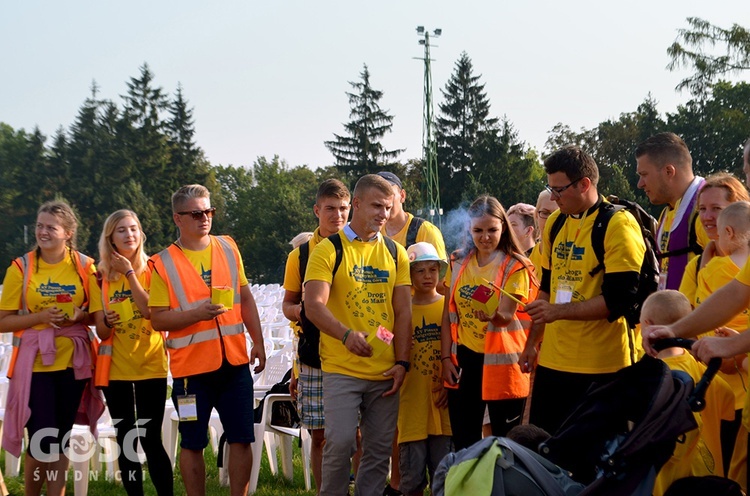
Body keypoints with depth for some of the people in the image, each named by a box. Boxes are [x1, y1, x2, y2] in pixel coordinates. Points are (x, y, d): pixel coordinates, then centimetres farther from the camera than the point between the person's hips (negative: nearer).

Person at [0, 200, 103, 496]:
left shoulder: (84, 266, 0)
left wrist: (80, 316, -12)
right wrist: (41, 317, -18)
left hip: (72, 361, 2)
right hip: (34, 363, -2)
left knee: (61, 438, 9)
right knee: (42, 439, -4)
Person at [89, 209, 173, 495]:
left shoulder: (151, 270, 0)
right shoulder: (100, 278, 3)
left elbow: (151, 311, -16)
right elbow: (101, 333, 1)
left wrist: (129, 272, -13)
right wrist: (107, 322, -21)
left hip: (151, 365, -2)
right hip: (115, 368, 2)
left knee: (150, 440, -7)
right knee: (125, 442, 5)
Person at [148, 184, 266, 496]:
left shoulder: (228, 248, 7)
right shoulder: (163, 264, -4)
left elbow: (246, 298, 14)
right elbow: (157, 319, -6)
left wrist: (258, 342, 9)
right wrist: (197, 314, -20)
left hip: (234, 361, 3)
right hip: (191, 365, -3)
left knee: (241, 438, 4)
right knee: (193, 443, 5)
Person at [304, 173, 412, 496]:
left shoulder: (395, 253, 12)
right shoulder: (329, 250, -1)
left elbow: (403, 312, 10)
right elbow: (314, 306, -12)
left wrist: (402, 362, 0)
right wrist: (347, 334, -29)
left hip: (385, 373, 4)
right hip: (341, 370, -4)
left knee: (379, 450, 5)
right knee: (340, 443, -11)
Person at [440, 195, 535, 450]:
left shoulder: (515, 266, -5)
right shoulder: (458, 263, 7)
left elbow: (507, 315, -17)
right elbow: (448, 314, 9)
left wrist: (495, 316, -39)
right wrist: (446, 357, 2)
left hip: (501, 362, -4)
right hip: (463, 361, 4)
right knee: (463, 443, 7)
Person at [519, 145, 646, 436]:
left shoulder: (618, 225, -11)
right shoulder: (555, 223, 12)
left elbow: (620, 299, -18)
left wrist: (559, 310, -19)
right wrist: (533, 342, 19)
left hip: (600, 367, -7)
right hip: (552, 360, 7)